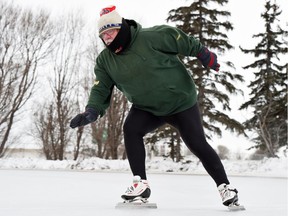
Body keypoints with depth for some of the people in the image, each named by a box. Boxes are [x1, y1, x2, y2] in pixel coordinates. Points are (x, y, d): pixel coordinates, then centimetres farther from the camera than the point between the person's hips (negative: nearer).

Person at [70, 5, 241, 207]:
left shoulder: (152, 37, -23)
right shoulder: (105, 60, -6)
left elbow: (185, 42, -13)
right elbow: (101, 89, -7)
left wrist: (205, 56, -4)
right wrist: (91, 111, -24)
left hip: (181, 101, -4)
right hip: (147, 108, 4)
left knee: (198, 145, -3)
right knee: (131, 129, -23)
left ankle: (225, 186, 15)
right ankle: (141, 184, -14)